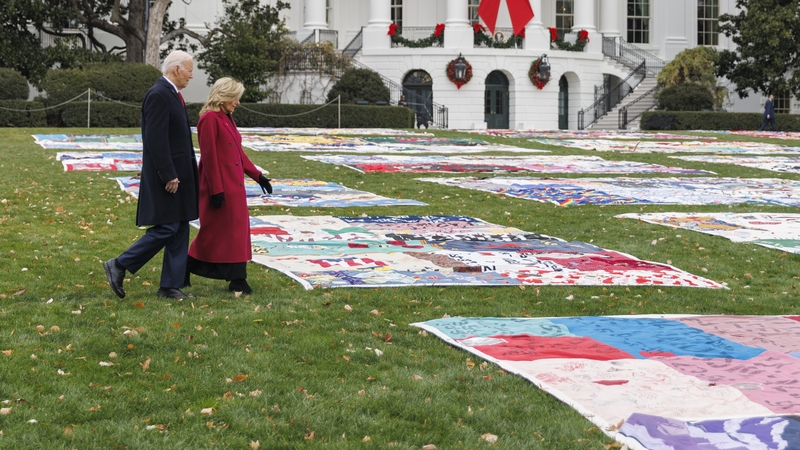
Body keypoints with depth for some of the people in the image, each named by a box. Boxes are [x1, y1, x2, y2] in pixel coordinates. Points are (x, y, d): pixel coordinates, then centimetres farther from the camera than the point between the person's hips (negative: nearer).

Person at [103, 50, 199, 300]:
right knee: (166, 228, -8)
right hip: (167, 175, -10)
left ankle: (171, 286, 13)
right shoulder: (158, 95, -16)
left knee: (180, 230, 9)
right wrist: (169, 175, -22)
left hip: (178, 174, 10)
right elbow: (156, 140, -22)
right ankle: (119, 265, 2)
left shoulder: (172, 94, 15)